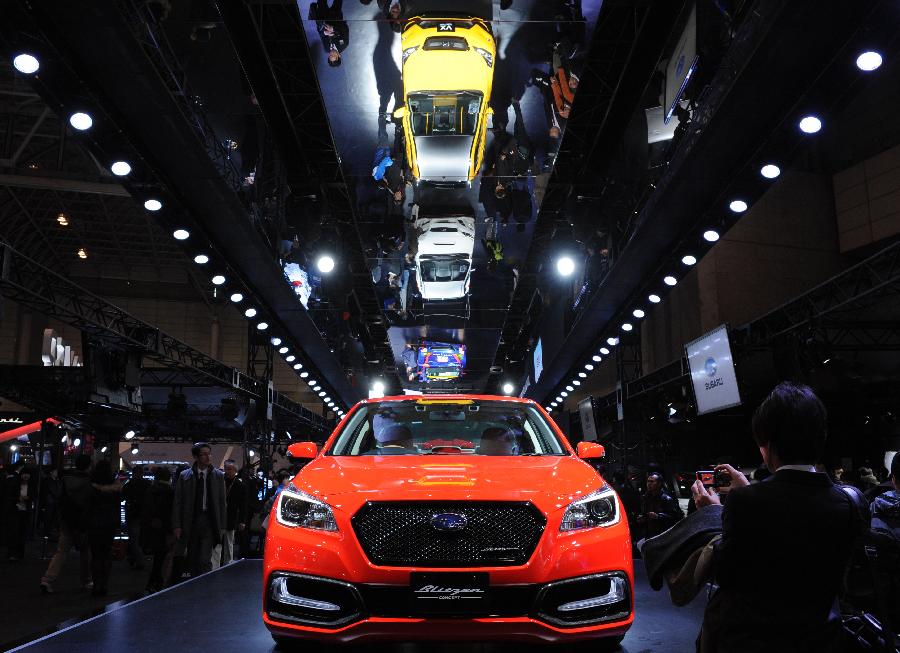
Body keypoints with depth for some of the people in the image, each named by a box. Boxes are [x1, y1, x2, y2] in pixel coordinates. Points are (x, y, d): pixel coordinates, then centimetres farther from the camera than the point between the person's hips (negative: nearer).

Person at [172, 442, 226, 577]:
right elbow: (177, 502, 5)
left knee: (204, 560, -11)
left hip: (209, 522, -1)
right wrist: (177, 525, -2)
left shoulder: (218, 476, 5)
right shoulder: (185, 476, 5)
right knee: (192, 560, 9)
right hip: (191, 522, 2)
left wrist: (222, 526, 2)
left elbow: (222, 502, 6)